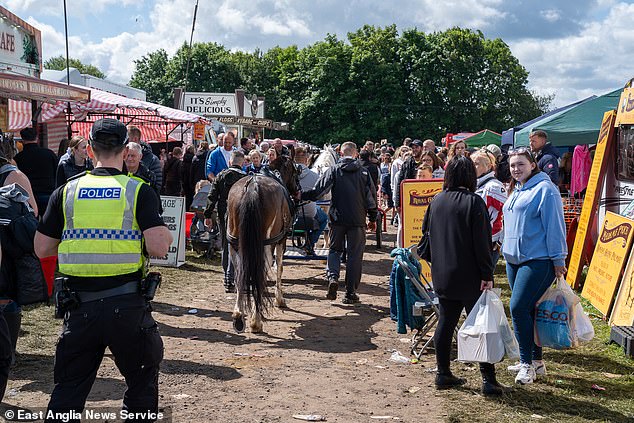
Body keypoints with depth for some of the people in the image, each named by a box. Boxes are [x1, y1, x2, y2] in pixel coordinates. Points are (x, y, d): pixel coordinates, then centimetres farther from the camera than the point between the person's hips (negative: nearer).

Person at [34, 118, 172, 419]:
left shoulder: (67, 191, 3)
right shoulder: (139, 191, -5)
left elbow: (42, 249, 6)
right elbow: (158, 248, -15)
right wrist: (166, 236, 7)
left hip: (79, 306, 2)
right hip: (127, 304, -2)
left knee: (68, 389, 14)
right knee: (142, 381, 18)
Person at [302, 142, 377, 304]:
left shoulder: (333, 170, -2)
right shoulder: (363, 172, 2)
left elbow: (318, 190, -9)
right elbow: (372, 196, 5)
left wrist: (301, 196, 5)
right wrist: (373, 218, 15)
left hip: (337, 218, 0)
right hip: (357, 219, 0)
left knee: (335, 249, 17)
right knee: (355, 254, 6)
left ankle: (332, 277, -9)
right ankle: (350, 292, 7)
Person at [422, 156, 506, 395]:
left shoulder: (437, 201, 5)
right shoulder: (473, 201, -12)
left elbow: (427, 233, 17)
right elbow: (481, 242, -15)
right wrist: (487, 274, -12)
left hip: (442, 276, 6)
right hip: (469, 277, -5)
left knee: (445, 323, 12)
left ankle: (443, 374, 16)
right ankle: (488, 380, -1)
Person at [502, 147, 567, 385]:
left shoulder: (545, 189, -10)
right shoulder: (516, 191, 17)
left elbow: (554, 226, -13)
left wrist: (558, 259, -14)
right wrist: (506, 246, 23)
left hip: (538, 261, -9)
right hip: (514, 259, 9)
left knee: (518, 308, -14)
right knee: (527, 310, 12)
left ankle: (527, 364, -4)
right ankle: (536, 361, 22)